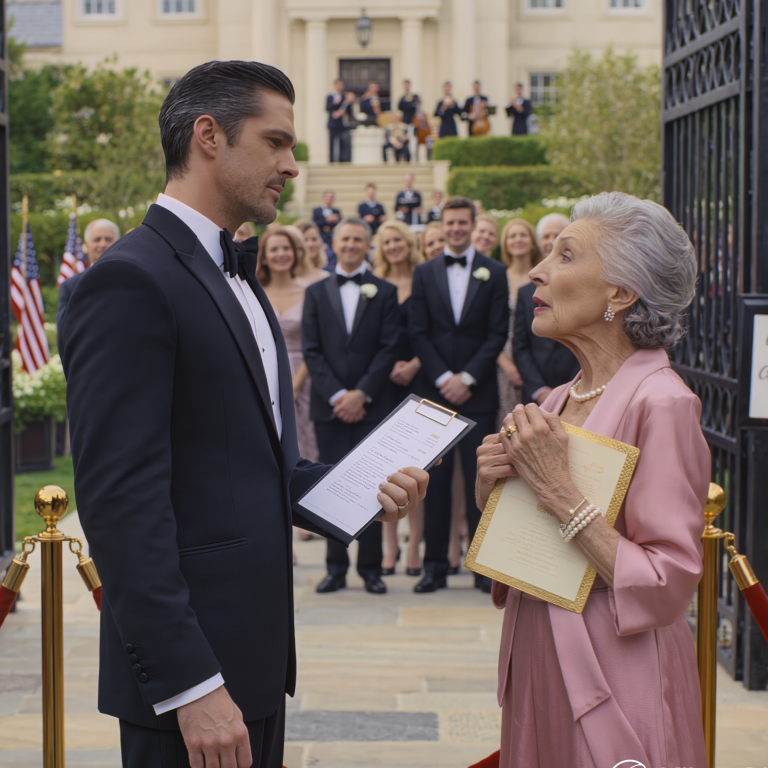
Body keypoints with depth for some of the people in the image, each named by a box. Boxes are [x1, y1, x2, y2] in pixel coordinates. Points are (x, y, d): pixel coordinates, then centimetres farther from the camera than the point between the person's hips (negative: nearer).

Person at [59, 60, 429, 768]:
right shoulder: (130, 282, -14)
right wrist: (190, 684, -23)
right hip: (189, 667, -9)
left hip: (253, 655, 9)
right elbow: (122, 503, -21)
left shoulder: (236, 280, 16)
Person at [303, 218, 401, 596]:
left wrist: (362, 393, -11)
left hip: (371, 404, -1)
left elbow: (389, 349, -1)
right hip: (329, 405, 1)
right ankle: (336, 566, 9)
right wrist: (336, 395, -8)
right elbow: (311, 351, 4)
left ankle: (371, 567, 6)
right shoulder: (316, 293, 11)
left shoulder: (385, 292, 6)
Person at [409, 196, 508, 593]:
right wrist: (443, 378, -8)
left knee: (479, 479, -1)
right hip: (435, 390, 1)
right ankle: (435, 565, 8)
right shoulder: (424, 273, 9)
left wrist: (467, 377, -9)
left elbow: (498, 333, 0)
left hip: (478, 392, -1)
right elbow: (419, 333, 4)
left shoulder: (494, 273, 6)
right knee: (436, 479, 2)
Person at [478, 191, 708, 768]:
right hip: (537, 672, 7)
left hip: (615, 691, -7)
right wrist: (490, 491, -3)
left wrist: (556, 488, -21)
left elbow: (666, 588, -21)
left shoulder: (661, 402, -15)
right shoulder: (557, 402, 8)